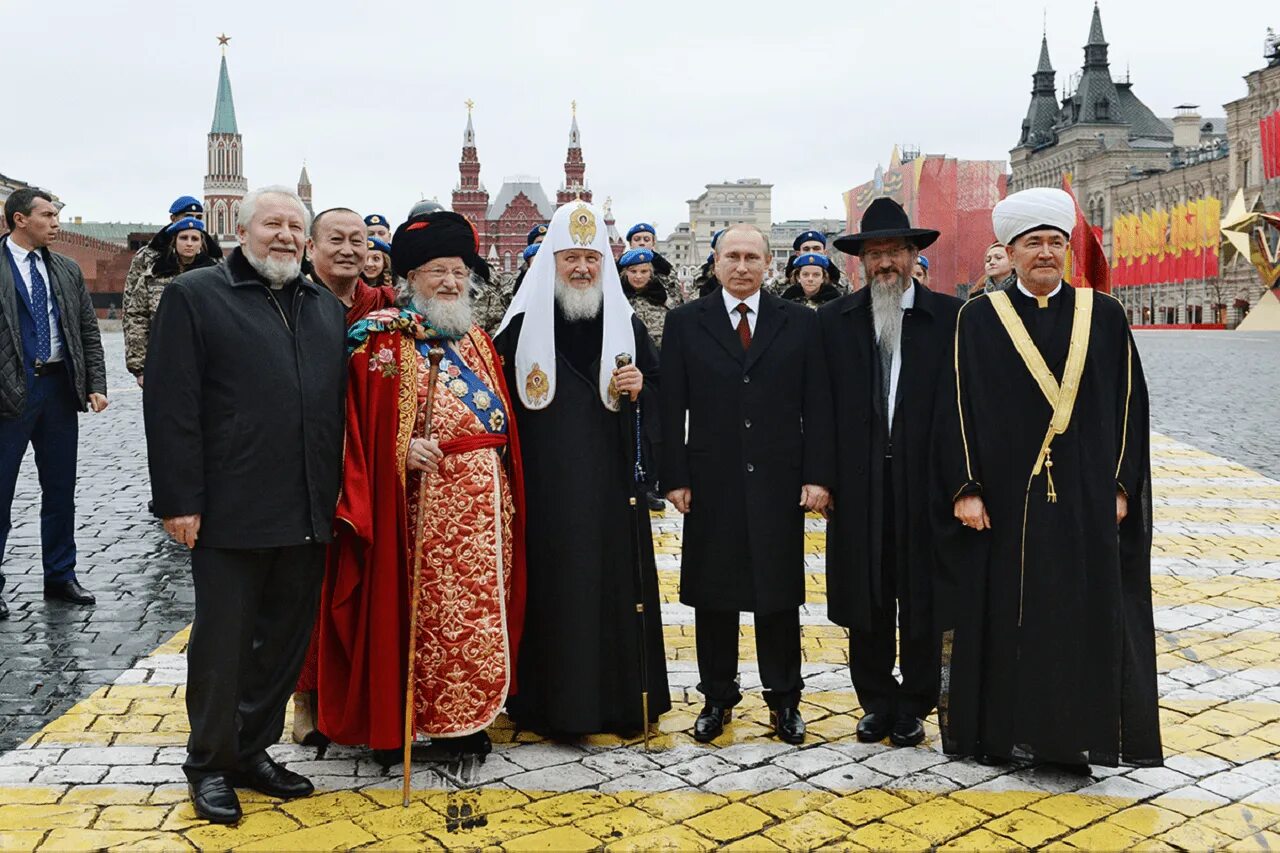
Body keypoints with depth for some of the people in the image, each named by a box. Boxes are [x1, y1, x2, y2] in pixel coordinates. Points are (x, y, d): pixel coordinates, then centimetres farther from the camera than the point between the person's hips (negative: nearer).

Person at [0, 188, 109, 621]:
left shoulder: (67, 270, 11)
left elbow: (89, 331, 12)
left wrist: (95, 385, 3)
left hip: (59, 387, 5)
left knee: (61, 490, 12)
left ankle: (61, 576, 24)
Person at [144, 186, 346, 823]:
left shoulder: (327, 308, 14)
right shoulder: (195, 296, -2)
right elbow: (171, 406, -8)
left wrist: (337, 495, 11)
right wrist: (179, 500, -12)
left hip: (308, 515, 5)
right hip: (230, 513, -5)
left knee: (285, 641, 14)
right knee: (222, 643, 6)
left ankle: (253, 751, 30)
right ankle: (210, 765, 23)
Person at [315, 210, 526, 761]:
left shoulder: (477, 340, 15)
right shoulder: (386, 340, -5)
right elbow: (365, 425, -10)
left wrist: (506, 488, 12)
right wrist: (405, 449, -25)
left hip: (487, 502, 7)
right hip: (426, 500, -6)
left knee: (480, 607, 11)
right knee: (420, 610, -2)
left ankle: (465, 715, 24)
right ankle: (399, 719, 13)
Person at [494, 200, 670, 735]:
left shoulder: (626, 324, 8)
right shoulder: (522, 323, 2)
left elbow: (658, 395, 11)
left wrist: (638, 390, -9)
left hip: (611, 480, 2)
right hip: (544, 481, -1)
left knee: (614, 580, 5)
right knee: (550, 584, 1)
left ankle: (618, 696, 19)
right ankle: (550, 700, 14)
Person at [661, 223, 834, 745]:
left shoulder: (799, 323, 5)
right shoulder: (685, 324, 3)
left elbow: (817, 406, 3)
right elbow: (671, 408, 1)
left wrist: (818, 476, -4)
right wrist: (675, 478, -5)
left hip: (779, 482, 0)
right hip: (711, 483, 0)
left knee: (780, 594, 9)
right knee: (713, 595, 9)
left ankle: (784, 699, 24)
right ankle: (717, 698, 24)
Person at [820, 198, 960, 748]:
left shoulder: (949, 317, -1)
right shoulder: (834, 320, 4)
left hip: (926, 483, -1)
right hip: (858, 486, 2)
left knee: (923, 599, 10)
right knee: (866, 601, 11)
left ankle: (914, 707, 26)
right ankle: (877, 703, 27)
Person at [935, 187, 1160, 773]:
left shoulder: (1104, 316, 5)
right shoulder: (978, 319, 1)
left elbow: (1128, 404, 6)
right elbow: (959, 408, -2)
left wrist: (1121, 486, -1)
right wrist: (965, 489, -9)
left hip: (1086, 499, 1)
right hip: (1004, 498, -1)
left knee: (1084, 618, 5)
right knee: (1004, 617, 6)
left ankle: (1074, 734, 19)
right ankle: (1002, 732, 20)